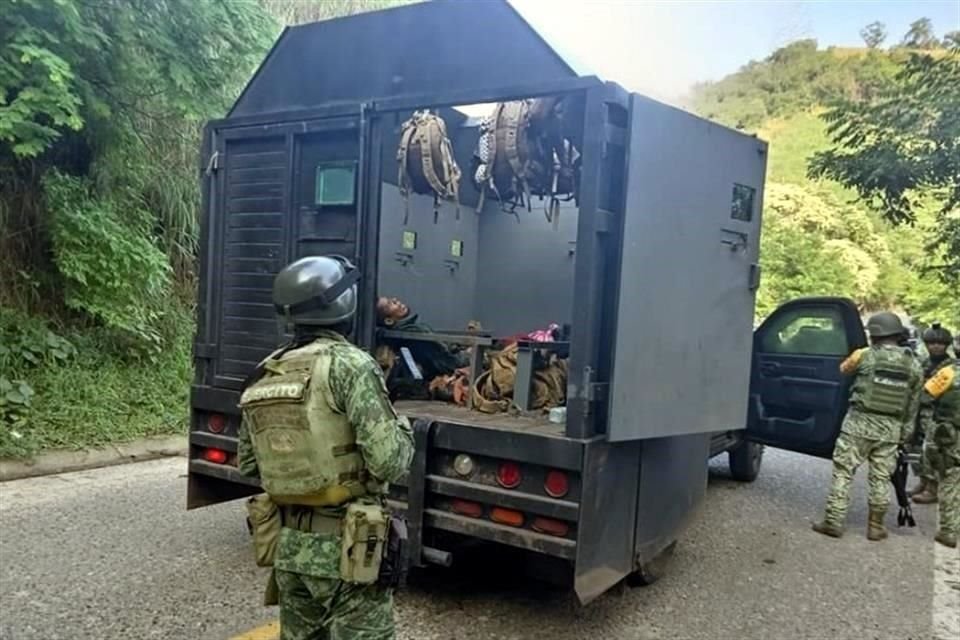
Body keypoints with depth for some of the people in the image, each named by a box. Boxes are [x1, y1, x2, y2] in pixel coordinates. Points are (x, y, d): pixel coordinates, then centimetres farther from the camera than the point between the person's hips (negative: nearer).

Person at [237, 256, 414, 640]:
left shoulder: (265, 374, 5)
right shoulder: (349, 364, -17)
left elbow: (247, 465, 14)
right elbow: (389, 462, -22)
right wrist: (403, 431, -2)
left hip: (288, 545, 7)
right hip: (345, 548, -7)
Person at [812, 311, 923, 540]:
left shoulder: (864, 356, -7)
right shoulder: (913, 366, 4)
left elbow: (843, 370, 13)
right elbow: (912, 406, 9)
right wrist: (905, 433, 16)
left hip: (859, 423, -3)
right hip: (890, 429, 4)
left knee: (843, 472, 3)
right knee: (880, 479, 12)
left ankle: (833, 522, 3)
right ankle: (876, 526, 19)